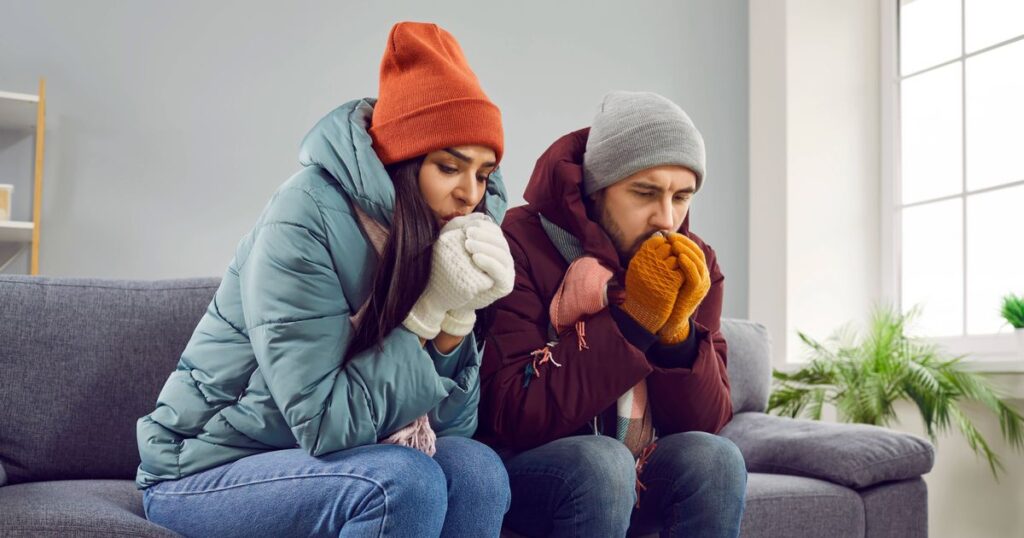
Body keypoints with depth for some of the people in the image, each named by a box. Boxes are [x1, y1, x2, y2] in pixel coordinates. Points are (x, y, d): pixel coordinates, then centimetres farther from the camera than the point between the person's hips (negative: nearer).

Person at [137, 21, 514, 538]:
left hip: (316, 459, 6)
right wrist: (428, 310, -25)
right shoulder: (306, 215, -21)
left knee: (477, 470, -20)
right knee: (403, 483, -29)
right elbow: (323, 423, -26)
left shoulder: (442, 232, -2)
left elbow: (450, 428, -7)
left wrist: (456, 318, -22)